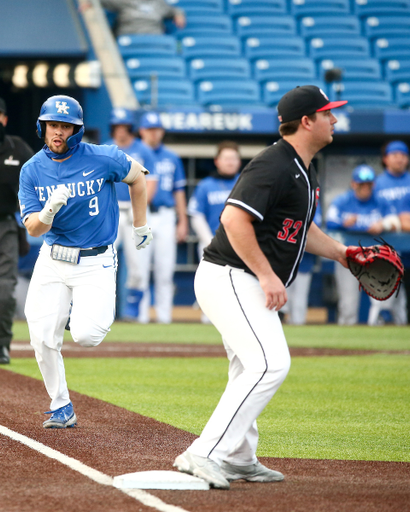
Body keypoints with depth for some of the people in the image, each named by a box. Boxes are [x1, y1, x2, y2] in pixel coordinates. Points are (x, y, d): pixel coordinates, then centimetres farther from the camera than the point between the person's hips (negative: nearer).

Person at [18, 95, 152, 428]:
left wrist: (140, 226, 11)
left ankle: (102, 313, 18)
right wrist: (50, 210, -30)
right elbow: (33, 228, -8)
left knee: (85, 335, -20)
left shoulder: (103, 159, -13)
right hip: (52, 260, 3)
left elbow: (137, 176, 6)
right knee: (43, 338, -5)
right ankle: (61, 408, 15)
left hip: (96, 262, -3)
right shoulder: (33, 170, -5)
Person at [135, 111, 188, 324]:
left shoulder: (171, 158, 13)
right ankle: (140, 313, 1)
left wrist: (182, 222, 9)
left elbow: (179, 191, 15)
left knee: (165, 268, 0)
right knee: (139, 268, -5)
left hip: (165, 216, 2)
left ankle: (164, 314, 5)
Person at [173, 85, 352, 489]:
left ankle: (239, 459, 31)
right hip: (228, 278, -11)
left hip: (250, 286, 11)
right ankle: (204, 455, -24)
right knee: (269, 363, -21)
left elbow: (300, 228, 29)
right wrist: (267, 275, -28)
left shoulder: (303, 170, 15)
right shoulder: (273, 165, -18)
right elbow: (234, 217, -28)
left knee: (252, 370, 19)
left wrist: (341, 253, 19)